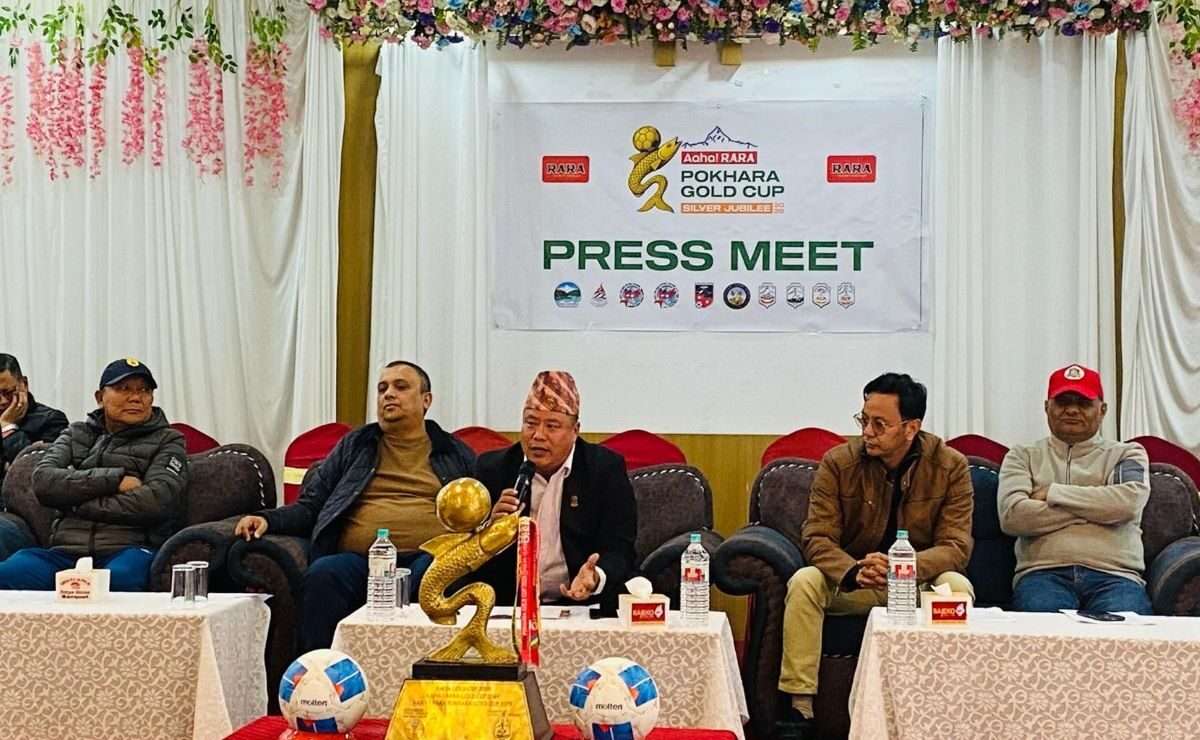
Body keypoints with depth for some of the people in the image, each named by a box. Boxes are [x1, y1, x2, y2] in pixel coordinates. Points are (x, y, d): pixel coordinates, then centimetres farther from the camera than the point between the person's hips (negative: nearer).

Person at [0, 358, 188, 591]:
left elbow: (156, 500, -4)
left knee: (120, 577, -39)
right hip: (67, 549, 2)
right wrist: (114, 479, -4)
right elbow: (43, 481, 5)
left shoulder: (167, 441, 15)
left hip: (128, 548, -2)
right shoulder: (76, 434, 24)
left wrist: (78, 502, 0)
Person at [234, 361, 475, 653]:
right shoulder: (354, 446, 26)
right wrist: (267, 519, 4)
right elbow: (310, 507, 23)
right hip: (359, 558, 1)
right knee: (322, 574, -33)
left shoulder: (456, 454, 24)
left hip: (429, 556, -1)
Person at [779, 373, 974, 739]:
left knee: (957, 587, -32)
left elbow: (956, 546, -15)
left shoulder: (951, 467, -9)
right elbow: (817, 538, -12)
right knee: (803, 582, -28)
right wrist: (854, 572, -35)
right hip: (850, 583, 1)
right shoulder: (838, 462, -9)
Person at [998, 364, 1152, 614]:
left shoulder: (1127, 454, 18)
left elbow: (1128, 502, -5)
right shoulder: (1024, 456, 18)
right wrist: (1096, 508, 0)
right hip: (1044, 572, 0)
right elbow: (1012, 515, -1)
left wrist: (1053, 492, 0)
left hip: (1113, 574, 0)